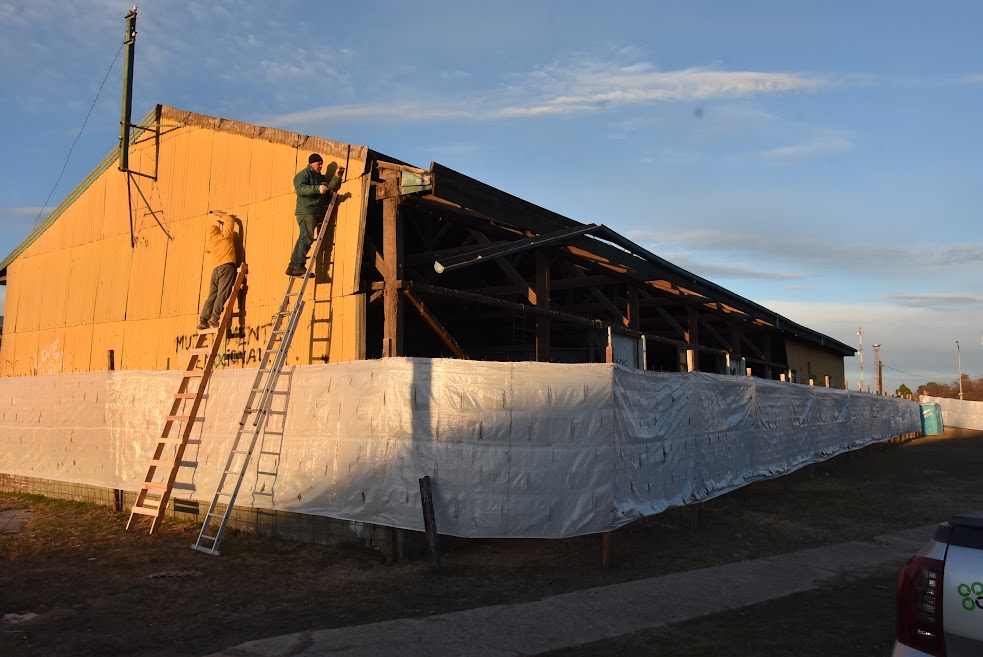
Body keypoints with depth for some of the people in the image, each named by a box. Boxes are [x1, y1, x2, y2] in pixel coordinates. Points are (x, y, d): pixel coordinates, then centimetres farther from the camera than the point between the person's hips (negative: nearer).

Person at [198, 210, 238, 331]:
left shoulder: (210, 241, 20)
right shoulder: (225, 236, 8)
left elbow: (206, 249, 44)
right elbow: (230, 220, 17)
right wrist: (220, 214, 28)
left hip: (216, 269, 5)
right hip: (227, 266, -5)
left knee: (212, 296, 5)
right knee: (223, 294, -14)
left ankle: (203, 321, -2)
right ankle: (214, 318, -26)